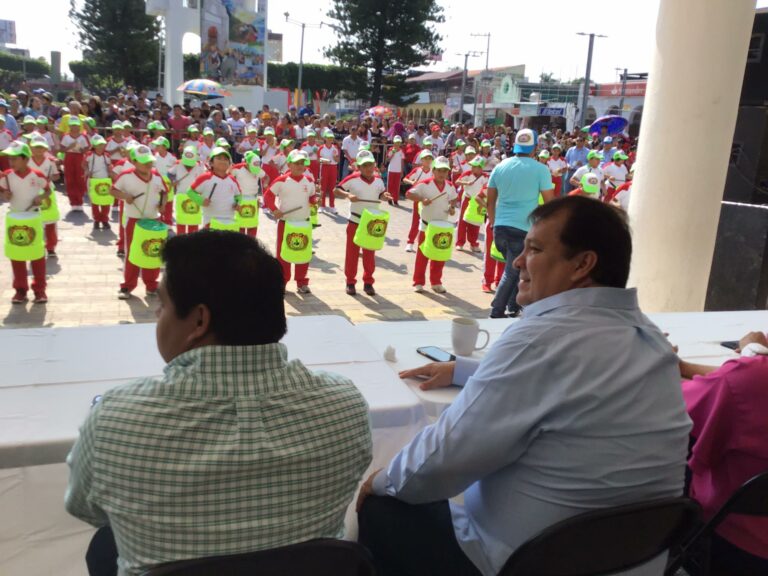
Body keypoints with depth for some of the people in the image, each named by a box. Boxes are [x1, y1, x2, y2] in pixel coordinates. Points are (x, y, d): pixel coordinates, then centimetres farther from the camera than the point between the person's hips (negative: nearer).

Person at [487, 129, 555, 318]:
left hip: (500, 227, 5)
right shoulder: (540, 169, -6)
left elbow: (490, 200, 12)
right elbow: (550, 202, -4)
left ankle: (513, 307, 25)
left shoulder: (500, 167, 7)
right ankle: (497, 312, 5)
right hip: (523, 229, -5)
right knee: (512, 273, 4)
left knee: (514, 269, 21)